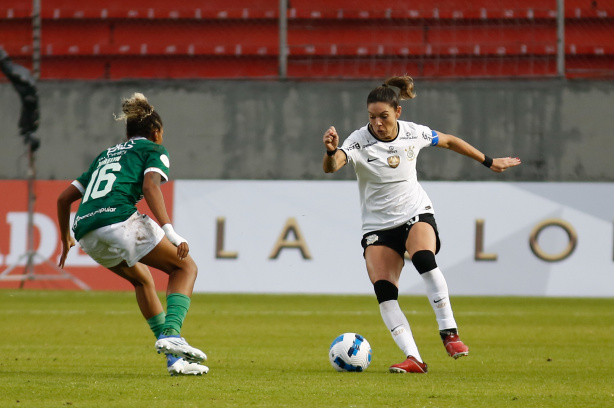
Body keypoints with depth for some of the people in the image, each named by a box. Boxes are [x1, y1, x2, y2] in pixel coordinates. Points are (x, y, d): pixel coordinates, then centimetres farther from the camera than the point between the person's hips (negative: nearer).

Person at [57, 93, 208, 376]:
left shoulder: (106, 155, 33)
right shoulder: (153, 150, 15)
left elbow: (64, 197, 32)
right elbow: (150, 186, -8)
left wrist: (66, 240, 44)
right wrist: (170, 232, -16)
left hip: (86, 232, 7)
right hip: (119, 219, -7)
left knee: (142, 278, 29)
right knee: (185, 266, 10)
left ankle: (174, 359, 22)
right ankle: (171, 334, -14)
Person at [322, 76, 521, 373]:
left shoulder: (413, 134, -7)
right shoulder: (359, 141, -15)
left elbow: (450, 142, 13)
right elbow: (331, 167, -35)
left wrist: (489, 162, 23)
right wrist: (331, 151, -59)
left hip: (416, 214, 0)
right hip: (378, 224, 0)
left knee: (424, 260, -31)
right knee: (384, 293, -16)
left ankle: (449, 334, -22)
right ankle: (413, 359, -17)